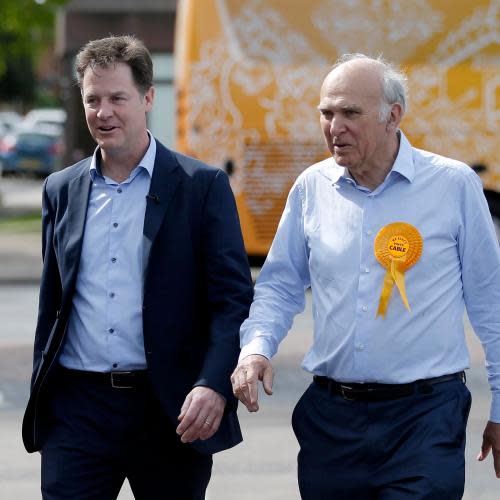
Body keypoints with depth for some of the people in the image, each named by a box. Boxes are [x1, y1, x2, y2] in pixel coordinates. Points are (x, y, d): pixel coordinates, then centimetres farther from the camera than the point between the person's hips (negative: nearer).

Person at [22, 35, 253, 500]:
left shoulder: (202, 186, -1)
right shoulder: (61, 190, 11)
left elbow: (234, 299, -6)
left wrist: (214, 385, -19)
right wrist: (40, 397, 14)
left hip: (171, 409, -3)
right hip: (77, 405, 3)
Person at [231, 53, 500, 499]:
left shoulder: (454, 184, -3)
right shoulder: (312, 187, 5)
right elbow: (280, 285, 13)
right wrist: (256, 348, -7)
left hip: (425, 415, -3)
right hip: (330, 416, 3)